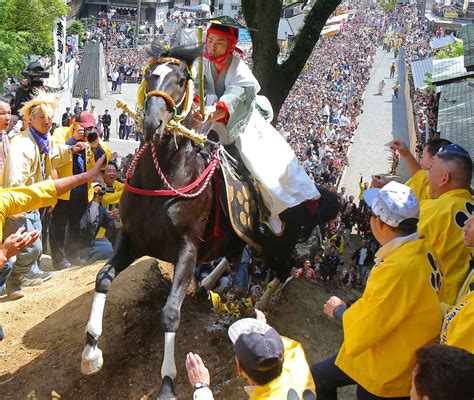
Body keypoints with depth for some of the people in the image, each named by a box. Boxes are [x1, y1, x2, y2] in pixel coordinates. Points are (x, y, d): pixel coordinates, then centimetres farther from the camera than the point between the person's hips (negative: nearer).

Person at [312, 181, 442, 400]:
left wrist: (339, 310, -5)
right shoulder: (423, 250, -5)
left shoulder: (398, 269, -33)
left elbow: (362, 331, -24)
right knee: (320, 377, 18)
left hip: (385, 374, -8)